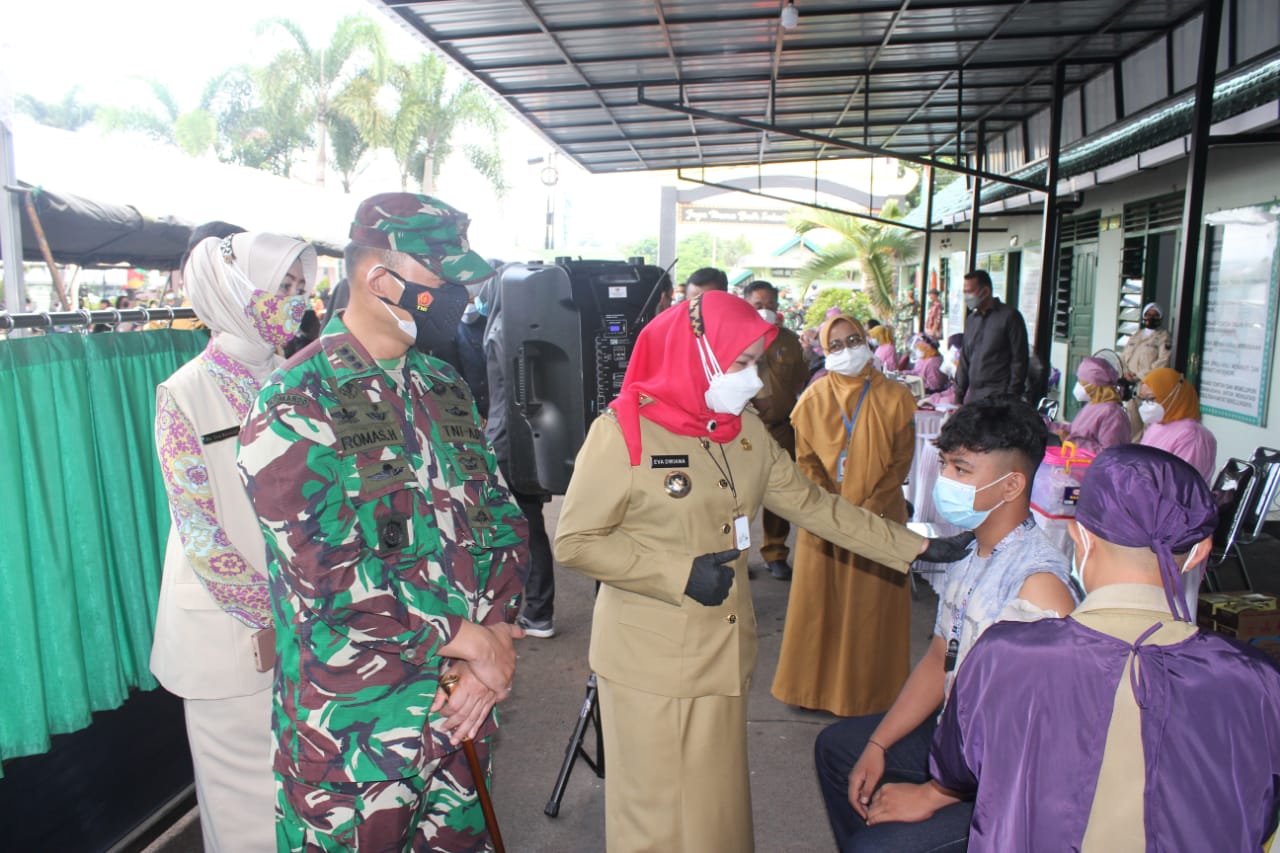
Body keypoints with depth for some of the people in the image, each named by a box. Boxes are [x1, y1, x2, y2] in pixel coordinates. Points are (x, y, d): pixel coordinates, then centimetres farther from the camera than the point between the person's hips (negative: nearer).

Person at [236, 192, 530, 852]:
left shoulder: (445, 389, 5)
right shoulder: (295, 408, -16)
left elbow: (501, 518, 3)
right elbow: (328, 585, -23)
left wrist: (490, 653, -10)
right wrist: (474, 640, -15)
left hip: (462, 708, 6)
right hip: (354, 731, -6)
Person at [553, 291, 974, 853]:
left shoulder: (746, 431, 5)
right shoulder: (624, 431, -15)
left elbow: (812, 505, 8)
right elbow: (574, 541, -14)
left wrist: (914, 547, 6)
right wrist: (681, 573, -20)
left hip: (723, 651, 6)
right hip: (651, 659, -5)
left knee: (717, 802, 18)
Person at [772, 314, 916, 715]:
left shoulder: (894, 397, -2)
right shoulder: (813, 399, 0)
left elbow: (901, 460, -2)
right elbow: (806, 460, 0)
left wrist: (869, 508, -12)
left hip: (879, 517, -1)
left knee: (872, 603, 7)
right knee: (820, 600, 8)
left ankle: (869, 689, 23)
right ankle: (819, 682, 25)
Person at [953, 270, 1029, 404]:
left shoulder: (1009, 316, -3)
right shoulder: (971, 319, 15)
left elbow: (1019, 360, -6)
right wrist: (959, 396, 13)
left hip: (998, 397, -6)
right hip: (972, 394, 6)